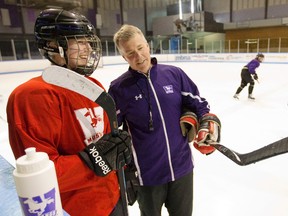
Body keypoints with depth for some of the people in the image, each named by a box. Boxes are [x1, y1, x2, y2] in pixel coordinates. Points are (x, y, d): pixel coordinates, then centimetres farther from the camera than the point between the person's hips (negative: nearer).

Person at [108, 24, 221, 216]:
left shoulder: (174, 74, -5)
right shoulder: (119, 88, -11)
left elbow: (199, 103, 6)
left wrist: (209, 123, -9)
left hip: (182, 166, 2)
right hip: (146, 174, -1)